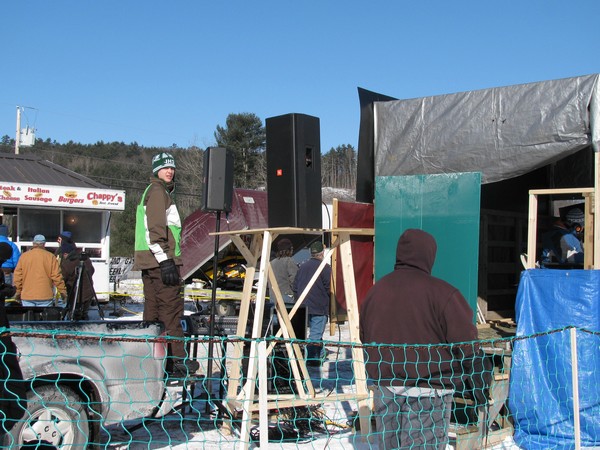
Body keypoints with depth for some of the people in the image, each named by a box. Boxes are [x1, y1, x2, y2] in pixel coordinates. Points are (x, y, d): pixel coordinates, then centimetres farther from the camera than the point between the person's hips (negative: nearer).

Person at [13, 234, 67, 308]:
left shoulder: (24, 256, 4)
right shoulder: (50, 257, -2)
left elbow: (18, 276, 4)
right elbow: (57, 276, -4)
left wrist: (18, 292, 13)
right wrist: (62, 291, 5)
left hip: (27, 296, 2)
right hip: (45, 296, -2)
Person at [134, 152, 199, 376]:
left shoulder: (158, 192, 25)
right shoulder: (157, 191, -6)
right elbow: (155, 229, -17)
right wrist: (165, 260, -22)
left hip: (150, 262, 11)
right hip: (160, 259, -11)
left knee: (153, 310, 10)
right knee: (171, 309, -10)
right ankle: (177, 359, -10)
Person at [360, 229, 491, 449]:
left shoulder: (375, 291, 8)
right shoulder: (441, 293, -12)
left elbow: (365, 340, 17)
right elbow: (466, 343, -13)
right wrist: (481, 382, -2)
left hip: (385, 389, 6)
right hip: (428, 393, -5)